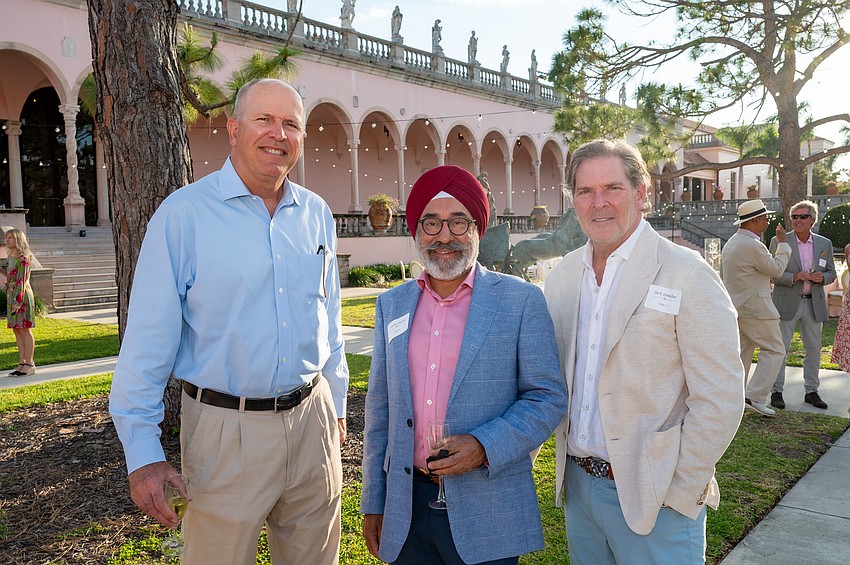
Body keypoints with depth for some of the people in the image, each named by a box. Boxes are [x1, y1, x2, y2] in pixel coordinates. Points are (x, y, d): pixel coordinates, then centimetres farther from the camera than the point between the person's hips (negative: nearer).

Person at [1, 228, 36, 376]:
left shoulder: (23, 258, -13)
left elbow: (22, 281, -18)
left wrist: (18, 301, -22)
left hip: (22, 295, -9)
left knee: (25, 330, -4)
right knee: (17, 330, 10)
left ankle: (30, 364, 1)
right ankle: (22, 363, 16)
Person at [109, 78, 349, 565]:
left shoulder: (317, 214, 6)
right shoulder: (184, 214, -9)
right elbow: (148, 340, -9)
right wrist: (143, 452, -10)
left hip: (312, 420, 5)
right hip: (226, 428, -4)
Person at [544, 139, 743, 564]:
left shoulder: (688, 276, -13)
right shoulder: (562, 276, 4)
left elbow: (720, 400, -14)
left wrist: (679, 493, -13)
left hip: (651, 496, -5)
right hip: (577, 483, 5)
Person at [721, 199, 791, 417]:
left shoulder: (730, 243, 12)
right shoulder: (753, 246, -19)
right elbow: (776, 269, -8)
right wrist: (782, 244, 3)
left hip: (734, 307, 10)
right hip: (755, 308, -9)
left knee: (742, 352, 14)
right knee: (774, 351, -1)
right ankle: (755, 397, -6)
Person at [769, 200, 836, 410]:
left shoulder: (825, 244, 7)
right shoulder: (779, 241, -3)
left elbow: (831, 272, 13)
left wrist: (821, 277, -10)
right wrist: (794, 277, -21)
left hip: (813, 304, 4)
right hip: (787, 303, -3)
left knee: (814, 349, 9)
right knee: (780, 348, -1)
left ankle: (811, 391, 21)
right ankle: (776, 391, 7)